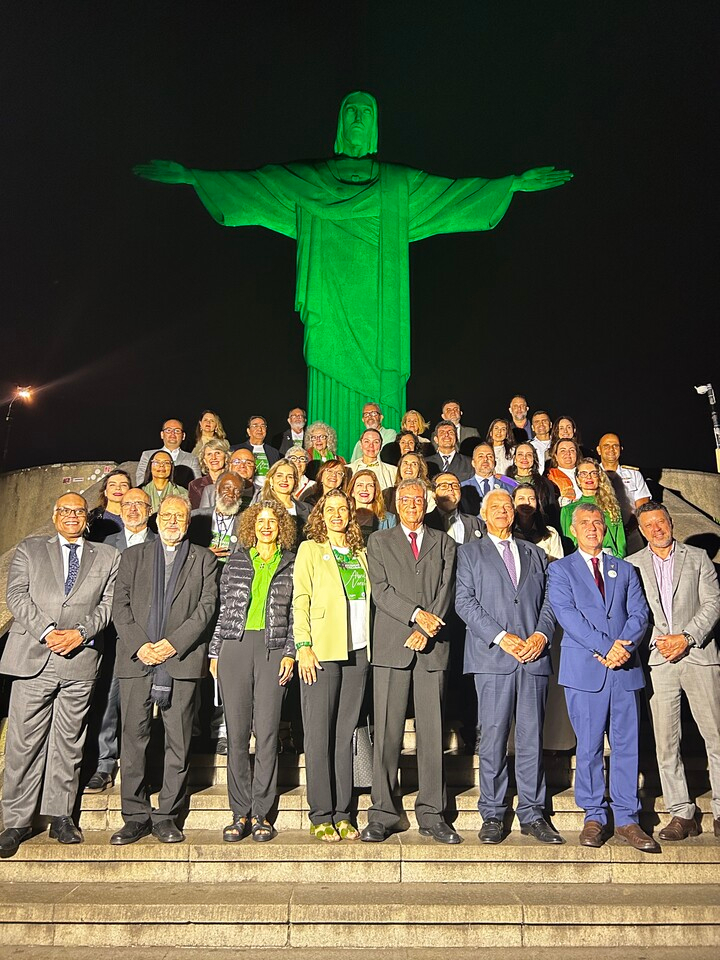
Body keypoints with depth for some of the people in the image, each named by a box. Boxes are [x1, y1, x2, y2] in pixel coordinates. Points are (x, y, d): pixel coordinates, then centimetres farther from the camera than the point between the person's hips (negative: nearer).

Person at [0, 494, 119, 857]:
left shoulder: (107, 556, 12)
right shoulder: (29, 549, 11)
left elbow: (108, 603, 4)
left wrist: (80, 632, -12)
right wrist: (46, 632, -12)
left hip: (80, 660, 1)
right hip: (33, 657, 0)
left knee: (69, 742, 8)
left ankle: (60, 816, 20)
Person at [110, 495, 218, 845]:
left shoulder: (204, 559, 12)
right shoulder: (133, 556, 16)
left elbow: (207, 605, 1)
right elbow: (120, 605, 7)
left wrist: (174, 642, -10)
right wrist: (139, 645, -8)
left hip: (182, 659, -1)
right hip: (136, 658, 1)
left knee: (178, 740, 2)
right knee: (133, 737, 2)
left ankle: (166, 816, 13)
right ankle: (136, 816, 14)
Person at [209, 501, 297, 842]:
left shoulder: (292, 564, 9)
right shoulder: (236, 561, 12)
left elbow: (296, 613, 6)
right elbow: (223, 609, 12)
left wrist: (290, 652, -3)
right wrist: (214, 652, 7)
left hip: (274, 648, -1)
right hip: (235, 646, 1)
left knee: (267, 731, -2)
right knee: (236, 731, 2)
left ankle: (261, 813, 10)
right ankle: (239, 813, 12)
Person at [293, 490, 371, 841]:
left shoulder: (361, 554, 17)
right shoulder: (310, 550, 5)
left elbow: (367, 601, 16)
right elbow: (300, 600, -2)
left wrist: (371, 647, 7)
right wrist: (303, 645, -11)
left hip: (357, 651, 4)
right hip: (321, 651, -4)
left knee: (345, 733, 8)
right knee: (319, 734, 0)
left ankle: (342, 814, 16)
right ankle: (321, 816, 9)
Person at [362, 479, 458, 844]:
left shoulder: (444, 542, 15)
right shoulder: (379, 541, 12)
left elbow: (446, 590, 4)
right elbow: (381, 590, 0)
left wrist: (426, 629, -8)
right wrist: (417, 614, -12)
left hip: (433, 647, 1)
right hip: (391, 644, -1)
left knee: (432, 731, 4)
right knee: (387, 731, -1)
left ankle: (432, 816, 13)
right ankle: (382, 815, 8)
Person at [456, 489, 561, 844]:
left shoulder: (534, 553, 20)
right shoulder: (470, 552, 11)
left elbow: (549, 600, 14)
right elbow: (464, 601, -1)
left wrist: (541, 635, -5)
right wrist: (502, 637, -10)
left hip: (534, 655, 3)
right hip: (492, 656, -2)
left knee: (532, 738, 5)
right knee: (493, 737, -1)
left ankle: (532, 814, 15)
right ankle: (492, 815, 10)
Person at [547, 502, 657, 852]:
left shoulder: (625, 569, 17)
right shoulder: (560, 569, 6)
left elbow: (640, 613, 6)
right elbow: (567, 614, -7)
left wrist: (624, 645, -13)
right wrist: (605, 648, -16)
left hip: (625, 668, 3)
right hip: (584, 668, -3)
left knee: (627, 744, 5)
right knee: (589, 746, 3)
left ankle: (626, 820, 15)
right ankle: (594, 818, 15)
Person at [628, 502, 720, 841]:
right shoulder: (632, 565, 10)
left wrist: (686, 638, -10)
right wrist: (658, 643, -7)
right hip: (657, 660, 1)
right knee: (666, 742, 2)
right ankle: (681, 814, 11)